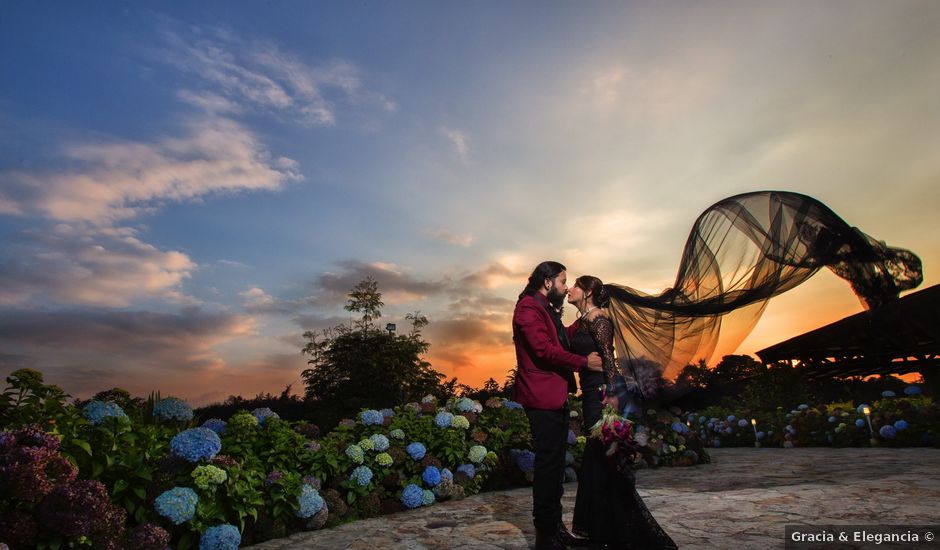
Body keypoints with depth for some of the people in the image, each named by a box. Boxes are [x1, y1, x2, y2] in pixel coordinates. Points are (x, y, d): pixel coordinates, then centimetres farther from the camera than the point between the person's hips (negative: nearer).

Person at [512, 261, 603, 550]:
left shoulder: (548, 310, 21)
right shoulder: (529, 307, -12)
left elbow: (560, 341, 17)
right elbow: (544, 349, -20)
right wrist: (584, 361, -14)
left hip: (556, 397, 10)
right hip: (542, 397, -10)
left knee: (556, 462, 16)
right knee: (548, 463, -4)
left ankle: (555, 525, 28)